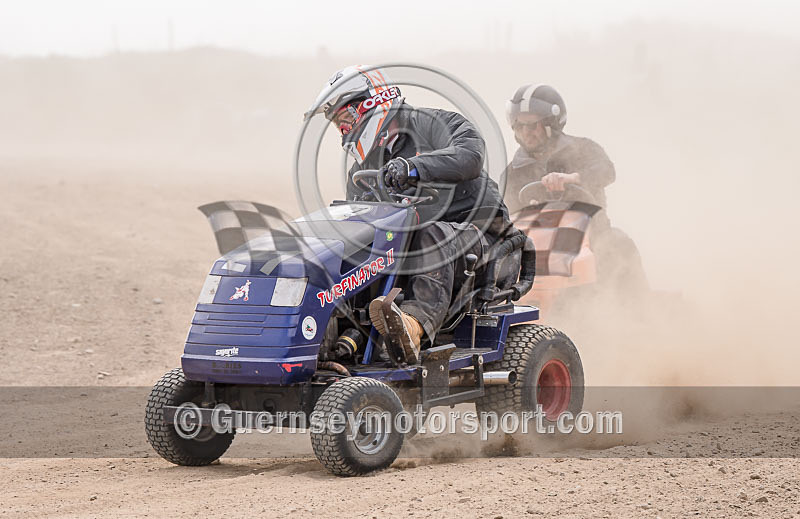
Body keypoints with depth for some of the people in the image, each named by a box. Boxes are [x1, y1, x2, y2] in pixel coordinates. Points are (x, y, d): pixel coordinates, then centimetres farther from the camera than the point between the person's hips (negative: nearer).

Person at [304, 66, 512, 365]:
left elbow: (469, 156, -19)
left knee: (433, 235, -39)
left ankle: (416, 323, -63)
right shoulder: (360, 175, 20)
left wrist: (413, 167, -32)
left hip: (473, 232, -5)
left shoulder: (435, 125, 1)